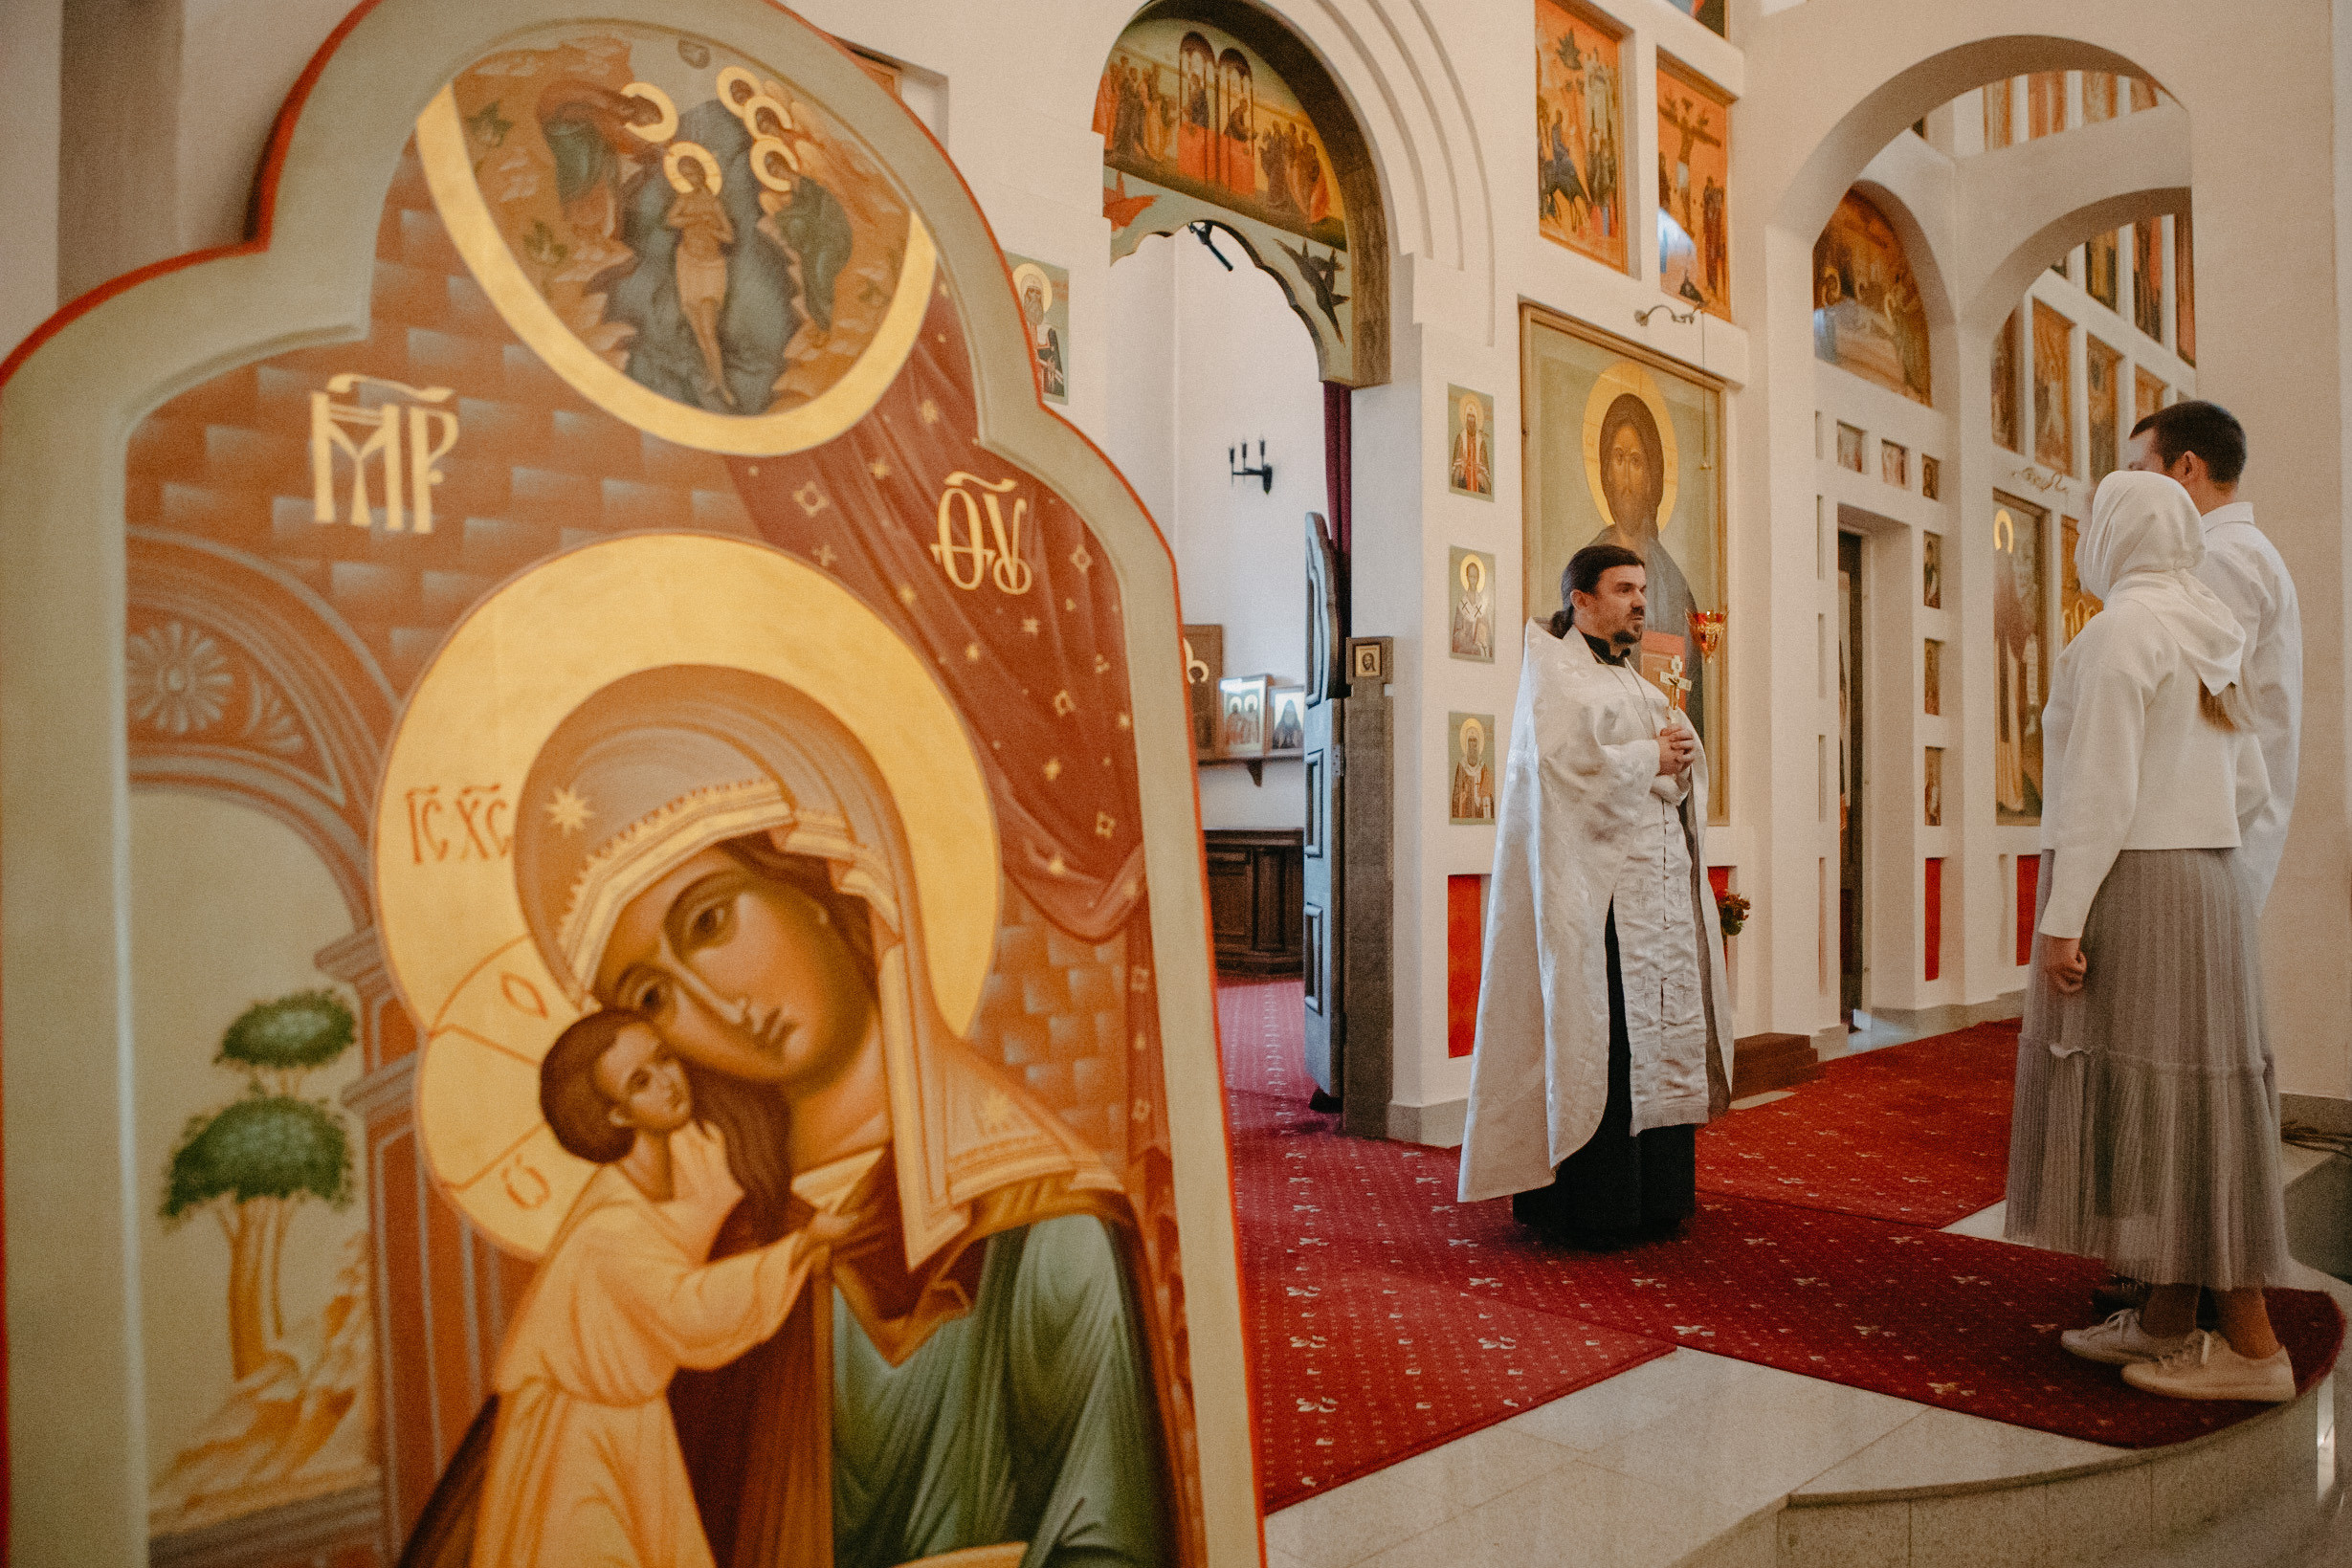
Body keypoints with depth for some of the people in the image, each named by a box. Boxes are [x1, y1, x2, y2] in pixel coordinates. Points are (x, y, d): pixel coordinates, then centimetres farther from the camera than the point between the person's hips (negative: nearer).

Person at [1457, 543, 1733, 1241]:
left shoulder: (1633, 682, 23)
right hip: (1595, 889, -9)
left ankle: (1652, 1195, 15)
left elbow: (1688, 757, 19)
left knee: (1662, 1031, 7)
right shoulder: (1554, 672, -3)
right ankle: (1588, 1205, -2)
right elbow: (1570, 763, -18)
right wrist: (1649, 758, -8)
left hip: (1659, 884, 9)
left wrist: (1680, 755, -3)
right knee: (1598, 1041, -9)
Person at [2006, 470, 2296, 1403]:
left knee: (2158, 1102, -5)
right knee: (2179, 1102, 11)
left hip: (2132, 888, -9)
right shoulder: (2208, 639, 15)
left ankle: (2252, 1343, 0)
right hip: (2207, 885, 9)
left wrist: (2062, 917, -18)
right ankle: (2166, 1318, 19)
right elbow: (2250, 791, 17)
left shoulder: (2122, 628, -11)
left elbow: (2102, 786, -18)